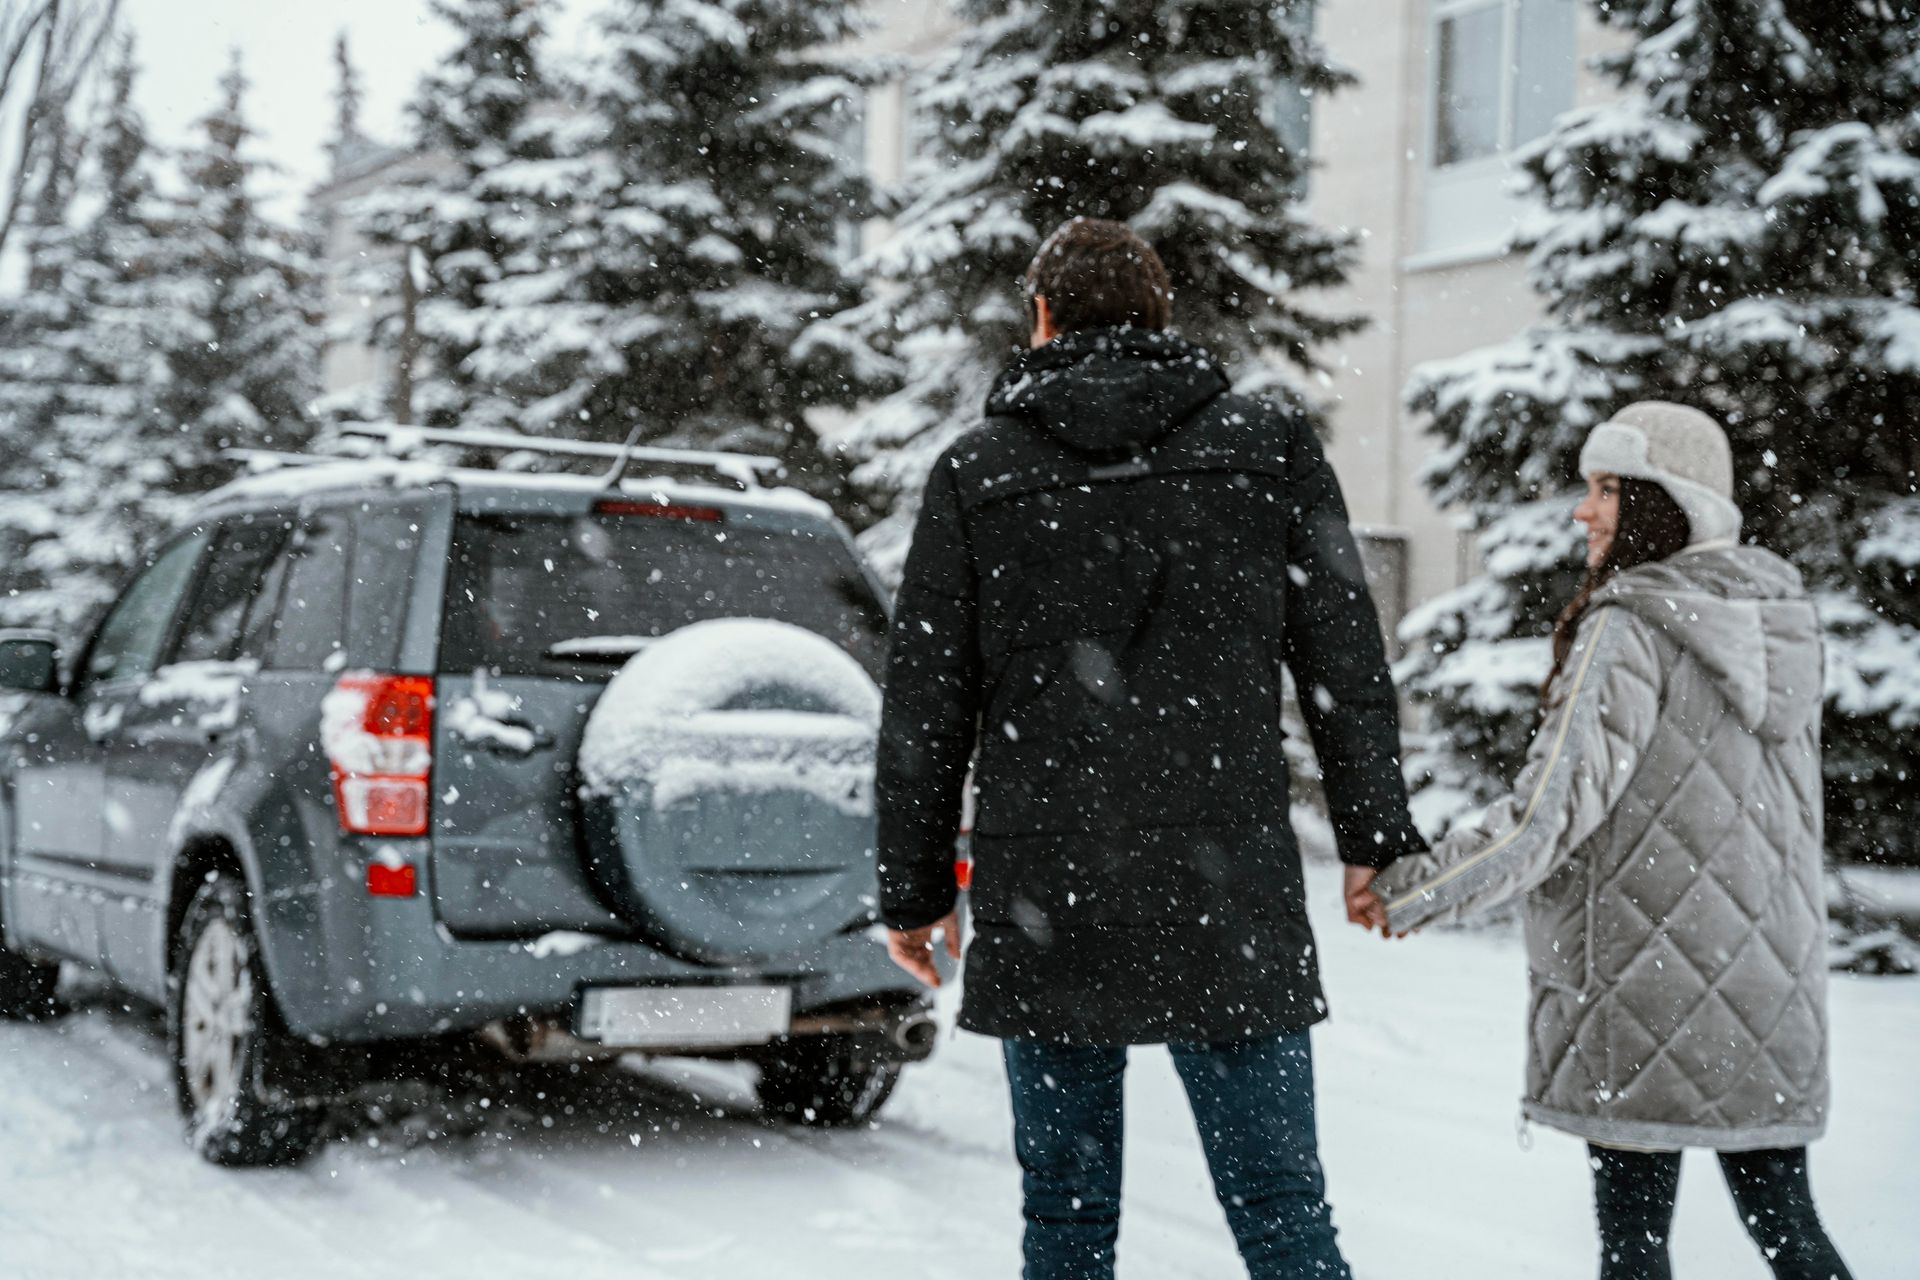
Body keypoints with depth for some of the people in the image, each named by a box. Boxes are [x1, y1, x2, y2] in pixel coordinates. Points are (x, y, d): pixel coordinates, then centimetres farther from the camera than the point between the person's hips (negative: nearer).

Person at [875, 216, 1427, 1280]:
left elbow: (925, 711, 4)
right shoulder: (1268, 451, 4)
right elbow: (1346, 667, 4)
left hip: (1042, 911, 0)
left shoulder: (976, 475, 3)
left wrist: (914, 891, 12)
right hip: (1231, 909, 0)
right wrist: (1374, 838, 12)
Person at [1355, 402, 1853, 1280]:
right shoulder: (1779, 625, 9)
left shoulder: (1629, 632, -14)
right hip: (1770, 991, 7)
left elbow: (1553, 809, -20)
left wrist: (1413, 889, -14)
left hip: (1649, 992, -7)